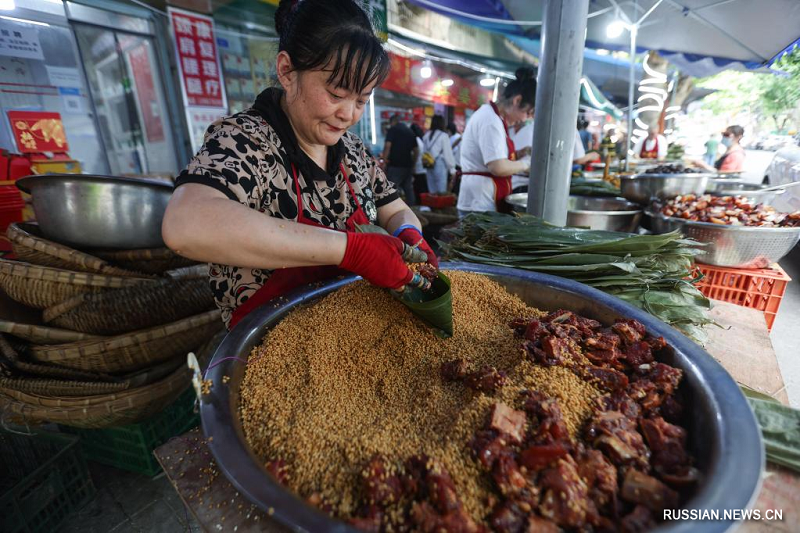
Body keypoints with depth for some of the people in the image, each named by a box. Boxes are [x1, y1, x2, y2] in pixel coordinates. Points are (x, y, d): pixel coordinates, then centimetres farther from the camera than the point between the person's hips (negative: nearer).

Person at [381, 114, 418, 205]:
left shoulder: (392, 129, -2)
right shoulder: (410, 131, 15)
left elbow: (388, 145, -15)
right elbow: (416, 151, 15)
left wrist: (385, 159, -6)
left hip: (394, 164, -6)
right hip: (408, 165, 6)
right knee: (408, 189, 13)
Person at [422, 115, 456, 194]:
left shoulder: (426, 135, 9)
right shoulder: (444, 136, -5)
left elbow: (424, 152, 9)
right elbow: (448, 153, -5)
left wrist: (425, 162, 15)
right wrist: (452, 168, -1)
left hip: (429, 166, 6)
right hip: (440, 164, -5)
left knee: (432, 192, 9)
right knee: (441, 192, -3)